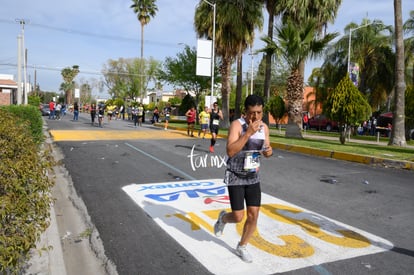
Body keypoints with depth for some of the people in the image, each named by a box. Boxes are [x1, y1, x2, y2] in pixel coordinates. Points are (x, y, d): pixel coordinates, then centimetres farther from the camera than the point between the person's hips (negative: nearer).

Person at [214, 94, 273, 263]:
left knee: (253, 216, 4)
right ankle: (223, 218, 34)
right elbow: (230, 151, -31)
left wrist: (269, 151, -12)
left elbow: (266, 149, 12)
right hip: (235, 177, -5)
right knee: (238, 217, -3)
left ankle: (241, 247, 27)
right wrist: (248, 133, -35)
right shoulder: (237, 125, -20)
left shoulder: (264, 127, -1)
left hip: (253, 178, 5)